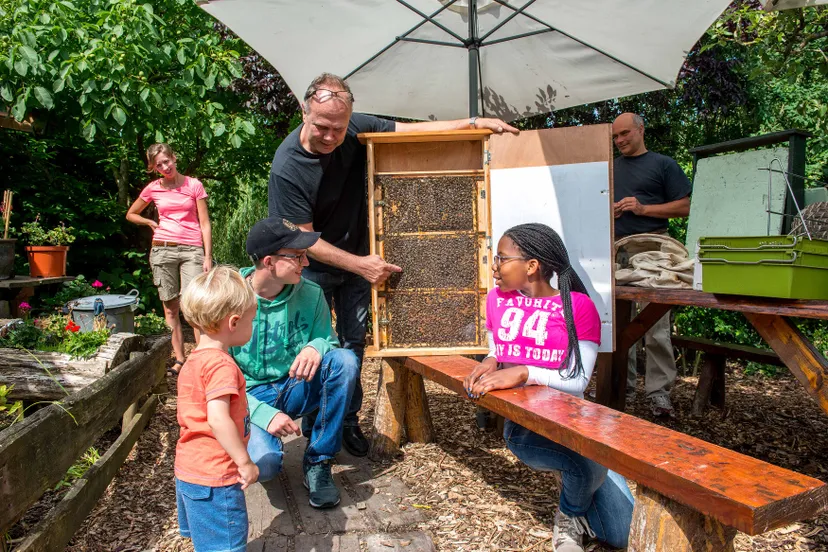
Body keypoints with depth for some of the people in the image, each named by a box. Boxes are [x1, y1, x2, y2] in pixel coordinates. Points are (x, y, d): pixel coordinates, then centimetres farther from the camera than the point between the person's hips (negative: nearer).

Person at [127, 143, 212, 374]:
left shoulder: (194, 185, 5)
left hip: (192, 250, -3)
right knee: (170, 307, 3)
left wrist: (208, 256, -5)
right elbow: (131, 215, 27)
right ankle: (179, 359, 9)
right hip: (162, 250, 3)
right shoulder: (153, 188, 11)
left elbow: (205, 224, 2)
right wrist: (152, 223, 9)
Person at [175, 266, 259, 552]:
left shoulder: (194, 360, 9)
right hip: (214, 476, -10)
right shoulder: (221, 364, -22)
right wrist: (244, 462, -22)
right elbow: (218, 419, -30)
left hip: (189, 469, 10)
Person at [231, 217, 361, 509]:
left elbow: (328, 339, 0)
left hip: (295, 389, 3)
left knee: (345, 360, -26)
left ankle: (318, 463, -12)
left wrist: (318, 346, -28)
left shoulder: (310, 294, -8)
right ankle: (259, 438, 10)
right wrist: (264, 414, -28)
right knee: (263, 463, -32)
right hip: (252, 397, -3)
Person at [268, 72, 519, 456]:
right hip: (314, 268, -4)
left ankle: (348, 420, 25)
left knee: (354, 343, 9)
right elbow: (304, 239, -21)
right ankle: (314, 427, 22)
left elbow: (413, 131, -6)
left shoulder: (357, 129, -14)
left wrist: (474, 122, -13)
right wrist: (359, 264, -25)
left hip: (359, 259, 4)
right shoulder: (286, 168, -26)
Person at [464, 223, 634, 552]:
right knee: (591, 464, -31)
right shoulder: (497, 299, 2)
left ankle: (573, 513, 28)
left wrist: (525, 373, -29)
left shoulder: (579, 306, -9)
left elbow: (578, 382, -14)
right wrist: (490, 362, -9)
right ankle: (571, 517, 5)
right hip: (523, 425, 1)